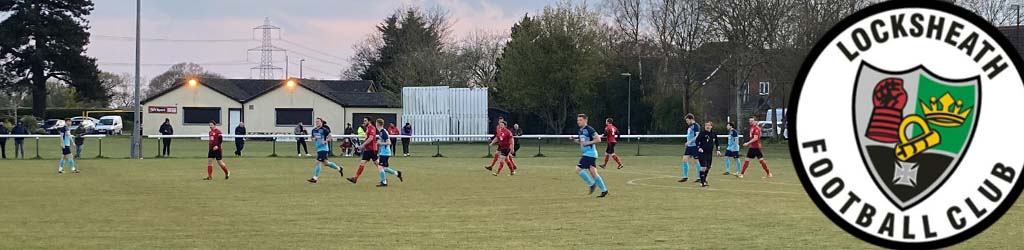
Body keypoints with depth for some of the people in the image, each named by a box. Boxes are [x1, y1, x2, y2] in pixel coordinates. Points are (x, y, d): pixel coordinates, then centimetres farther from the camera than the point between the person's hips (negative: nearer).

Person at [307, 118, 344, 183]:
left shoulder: (324, 130, -11)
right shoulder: (314, 130, 8)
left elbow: (330, 137, -8)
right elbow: (311, 137, 20)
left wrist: (325, 141, -21)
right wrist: (313, 139, -2)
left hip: (323, 148, -8)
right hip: (318, 148, 8)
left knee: (318, 162, -11)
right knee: (325, 162, 16)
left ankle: (315, 178, -6)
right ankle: (339, 168, 35)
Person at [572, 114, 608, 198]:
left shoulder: (589, 129, -14)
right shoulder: (580, 131, 13)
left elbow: (598, 139, -16)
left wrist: (587, 143, -18)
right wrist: (575, 140, 7)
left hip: (590, 153, -9)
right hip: (586, 153, 9)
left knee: (578, 169, -13)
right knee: (593, 173, 8)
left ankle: (591, 184, -2)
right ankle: (604, 190, 12)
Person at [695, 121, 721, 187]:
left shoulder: (714, 134, 6)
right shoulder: (702, 133, -9)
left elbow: (716, 142, 17)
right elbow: (697, 141, -8)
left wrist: (718, 150, 8)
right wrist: (699, 148, -21)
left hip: (709, 153, 6)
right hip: (702, 153, -6)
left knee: (708, 167, 13)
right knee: (703, 167, -13)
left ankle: (704, 179, 33)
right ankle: (702, 182, -9)